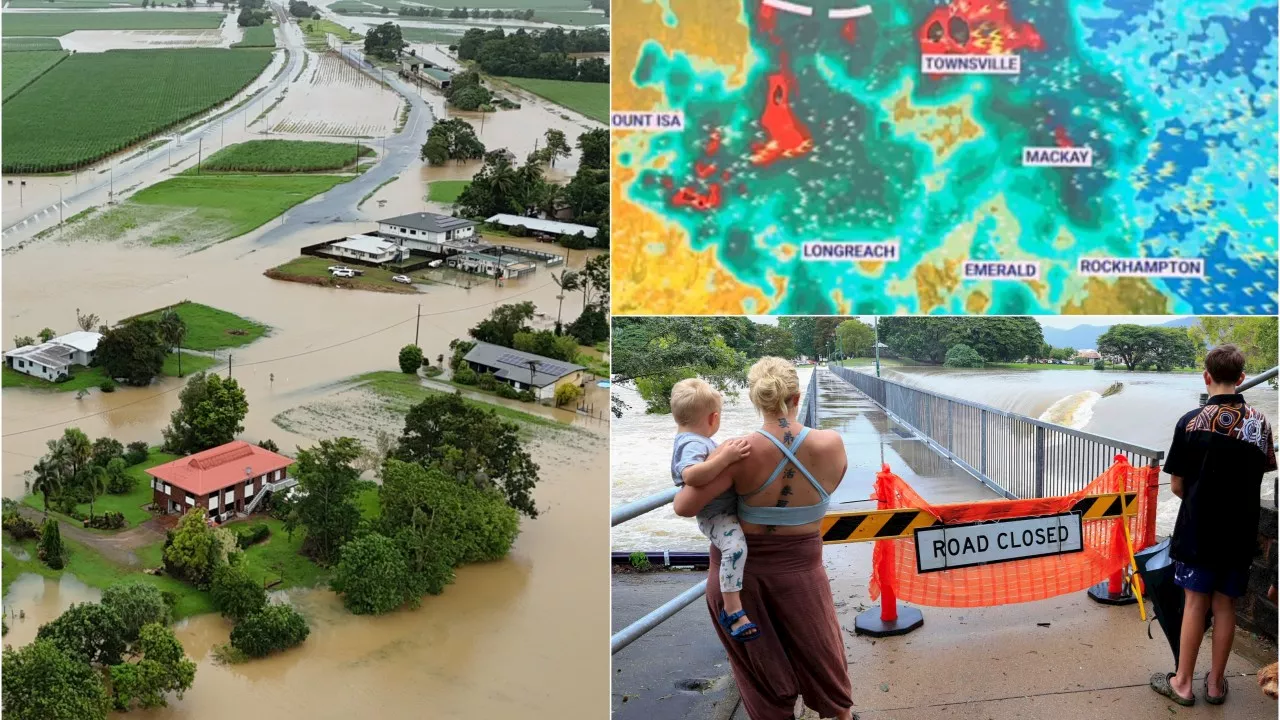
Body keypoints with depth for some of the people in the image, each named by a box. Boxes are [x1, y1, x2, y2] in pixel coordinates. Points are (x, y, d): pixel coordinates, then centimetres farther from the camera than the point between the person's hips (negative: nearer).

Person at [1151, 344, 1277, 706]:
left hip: (1199, 529, -2)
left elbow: (1177, 486, -7)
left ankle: (1182, 683, 13)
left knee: (1196, 603, 5)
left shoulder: (1191, 422, -12)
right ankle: (1216, 683, 19)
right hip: (1241, 531, 3)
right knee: (1225, 605, 10)